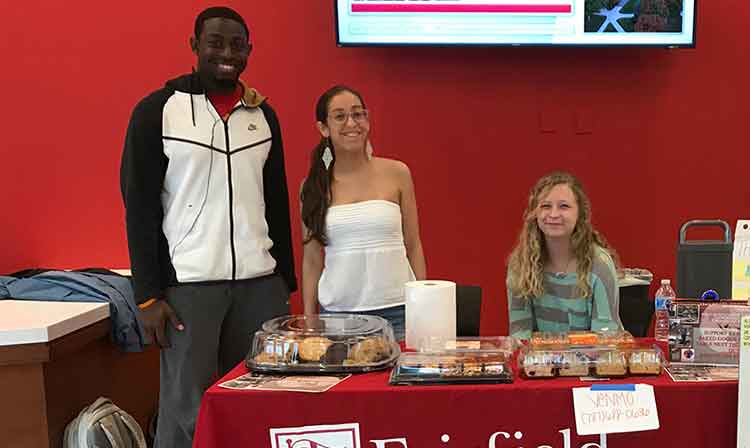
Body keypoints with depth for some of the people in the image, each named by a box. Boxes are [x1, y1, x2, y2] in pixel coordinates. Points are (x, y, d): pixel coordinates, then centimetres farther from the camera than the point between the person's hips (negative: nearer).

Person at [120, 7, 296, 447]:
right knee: (187, 407, 1)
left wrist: (286, 281, 11)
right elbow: (140, 207, -4)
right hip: (189, 283, -4)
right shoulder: (157, 110, -2)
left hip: (260, 281, 4)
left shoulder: (263, 114, 10)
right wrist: (148, 294, -8)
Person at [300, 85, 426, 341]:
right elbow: (312, 260, 8)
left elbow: (413, 246, 5)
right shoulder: (312, 186, 3)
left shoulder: (396, 173, 1)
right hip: (337, 312, 1)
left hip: (395, 310, 0)